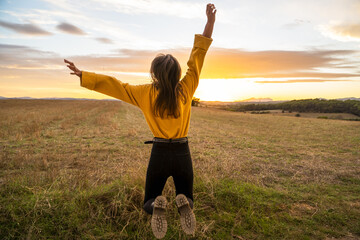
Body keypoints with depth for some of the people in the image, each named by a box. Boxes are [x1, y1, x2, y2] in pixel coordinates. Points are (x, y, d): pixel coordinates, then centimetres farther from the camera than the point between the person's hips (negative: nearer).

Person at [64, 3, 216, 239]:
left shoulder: (146, 93, -10)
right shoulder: (186, 90, -7)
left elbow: (114, 85, -4)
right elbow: (197, 58, -5)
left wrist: (83, 75, 7)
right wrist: (210, 23, -4)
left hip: (159, 154, -1)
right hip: (183, 154, 1)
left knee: (149, 202, 19)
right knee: (187, 198, 21)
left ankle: (158, 205, -19)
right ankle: (183, 203, -17)